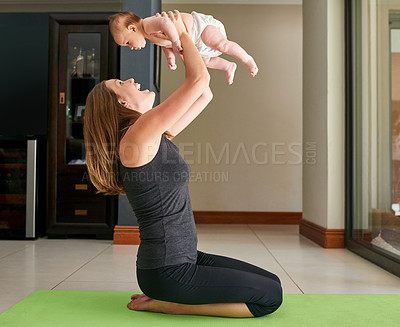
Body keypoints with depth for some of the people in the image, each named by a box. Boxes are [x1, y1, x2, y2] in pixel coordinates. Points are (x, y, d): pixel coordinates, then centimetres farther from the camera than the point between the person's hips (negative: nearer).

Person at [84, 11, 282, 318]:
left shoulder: (157, 134, 8)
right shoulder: (139, 134, -19)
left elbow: (204, 94, 13)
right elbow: (199, 77, -19)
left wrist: (180, 40, 15)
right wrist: (182, 33, -2)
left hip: (184, 258, 9)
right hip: (167, 270, -9)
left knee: (270, 283, 14)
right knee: (270, 296, -3)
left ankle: (167, 297, 14)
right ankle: (166, 303, 2)